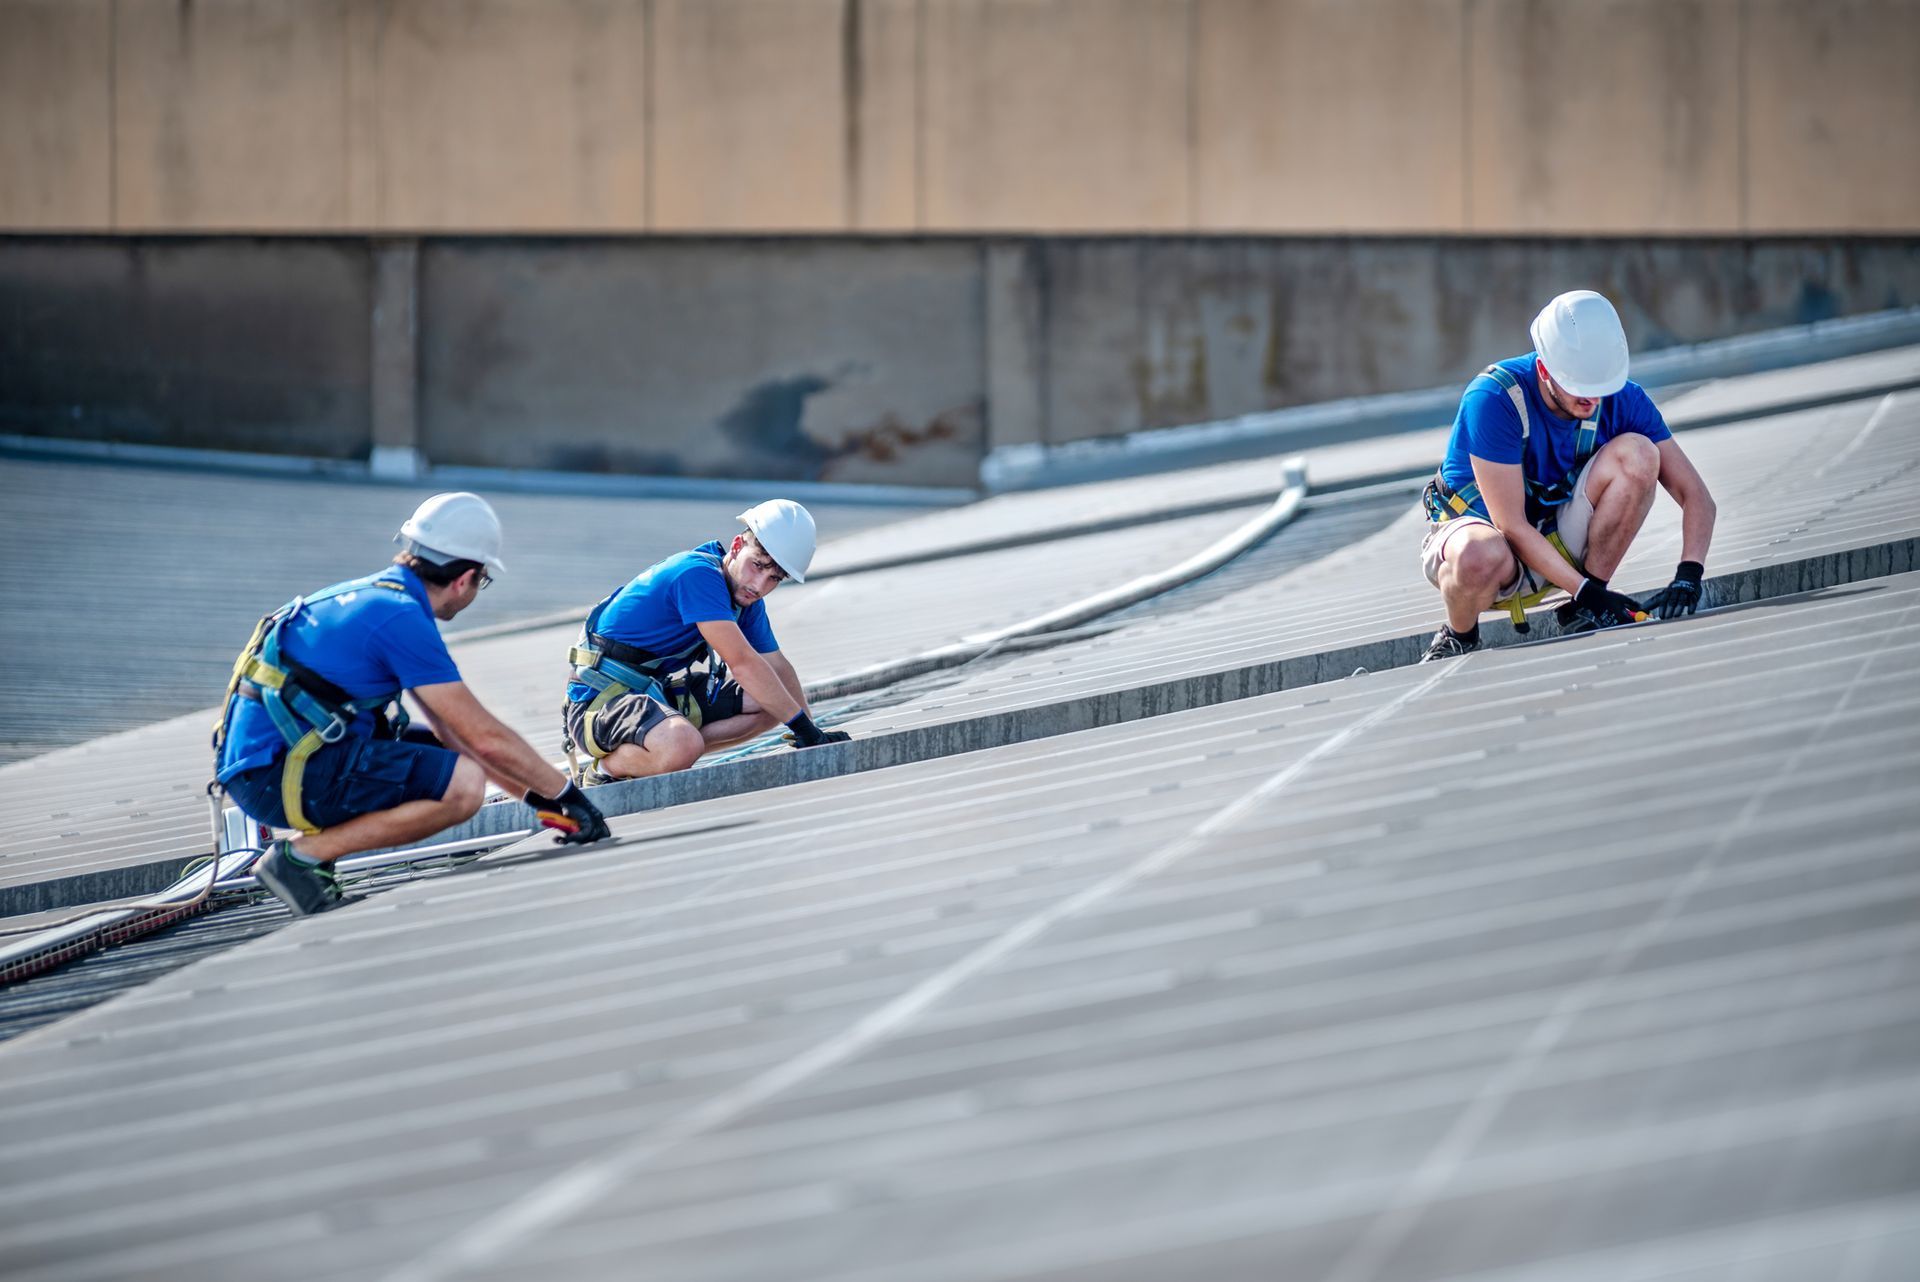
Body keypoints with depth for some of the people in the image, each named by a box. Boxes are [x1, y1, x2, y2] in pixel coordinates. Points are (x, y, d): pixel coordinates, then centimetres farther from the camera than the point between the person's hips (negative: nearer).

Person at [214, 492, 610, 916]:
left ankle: (313, 839, 7)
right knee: (462, 783, -19)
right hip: (275, 776, -10)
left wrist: (536, 792, 19)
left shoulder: (373, 596, 16)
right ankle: (301, 855, -12)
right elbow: (487, 738, -13)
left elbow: (456, 730, 21)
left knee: (446, 753, 18)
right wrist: (564, 792, 0)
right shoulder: (401, 618, -14)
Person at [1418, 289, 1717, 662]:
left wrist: (1688, 575, -28)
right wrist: (1586, 590, -32)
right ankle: (1459, 639, -7)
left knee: (1637, 453, -21)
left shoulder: (1622, 400, -12)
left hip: (1559, 543, 4)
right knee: (1483, 557, -43)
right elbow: (1512, 527, -26)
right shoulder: (1494, 398, -26)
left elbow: (1696, 496, -11)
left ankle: (1584, 617, -11)